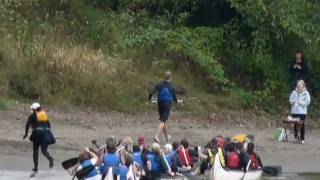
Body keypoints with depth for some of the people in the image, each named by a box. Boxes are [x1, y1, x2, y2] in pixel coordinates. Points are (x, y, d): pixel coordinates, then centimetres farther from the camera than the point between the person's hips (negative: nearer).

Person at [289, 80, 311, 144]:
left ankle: (302, 139, 1)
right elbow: (291, 100, 11)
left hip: (302, 111, -3)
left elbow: (308, 102, -6)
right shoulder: (294, 92, 8)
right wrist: (293, 101, -10)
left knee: (302, 125, -2)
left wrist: (300, 103, -13)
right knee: (296, 124, 4)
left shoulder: (305, 93, -2)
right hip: (294, 111, 3)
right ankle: (296, 137, 12)